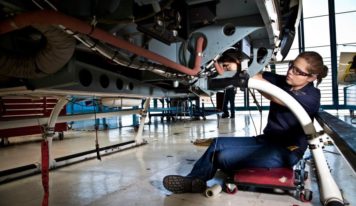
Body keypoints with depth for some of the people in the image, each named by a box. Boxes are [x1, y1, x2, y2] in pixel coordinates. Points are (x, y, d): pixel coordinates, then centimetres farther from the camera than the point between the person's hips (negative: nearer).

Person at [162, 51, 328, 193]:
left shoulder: (312, 96, -16)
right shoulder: (283, 82, 4)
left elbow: (275, 96, -32)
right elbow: (257, 76, -9)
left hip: (286, 151, -7)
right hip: (266, 140, 7)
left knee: (224, 157, -20)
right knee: (218, 143, -6)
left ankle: (194, 182, 6)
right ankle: (192, 180, 2)